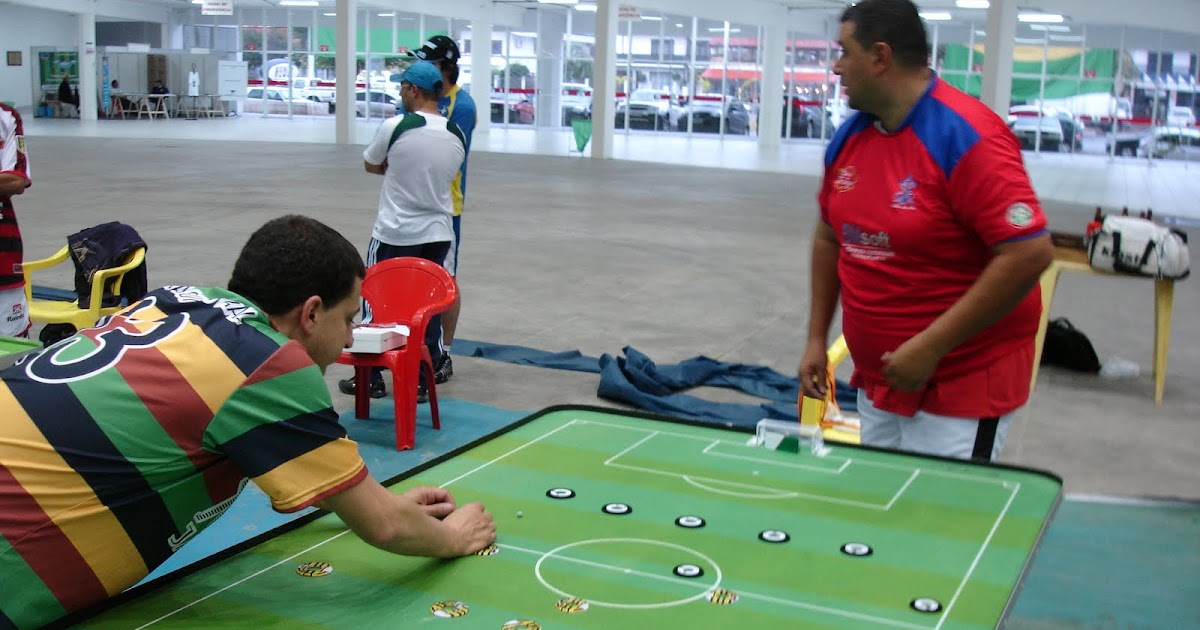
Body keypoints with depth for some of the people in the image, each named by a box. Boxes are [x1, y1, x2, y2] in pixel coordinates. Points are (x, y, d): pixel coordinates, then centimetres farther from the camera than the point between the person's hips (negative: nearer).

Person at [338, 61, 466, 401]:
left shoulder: (395, 127, -15)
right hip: (438, 233, 4)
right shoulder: (456, 135, 0)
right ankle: (420, 381, 14)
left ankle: (372, 378, 17)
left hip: (395, 233, -4)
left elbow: (370, 165, 0)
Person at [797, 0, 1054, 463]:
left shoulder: (967, 137, -19)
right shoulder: (849, 138, 4)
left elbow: (1030, 253, -24)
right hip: (876, 381, 7)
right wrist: (817, 338, 11)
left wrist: (930, 347, -23)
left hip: (960, 389, -7)